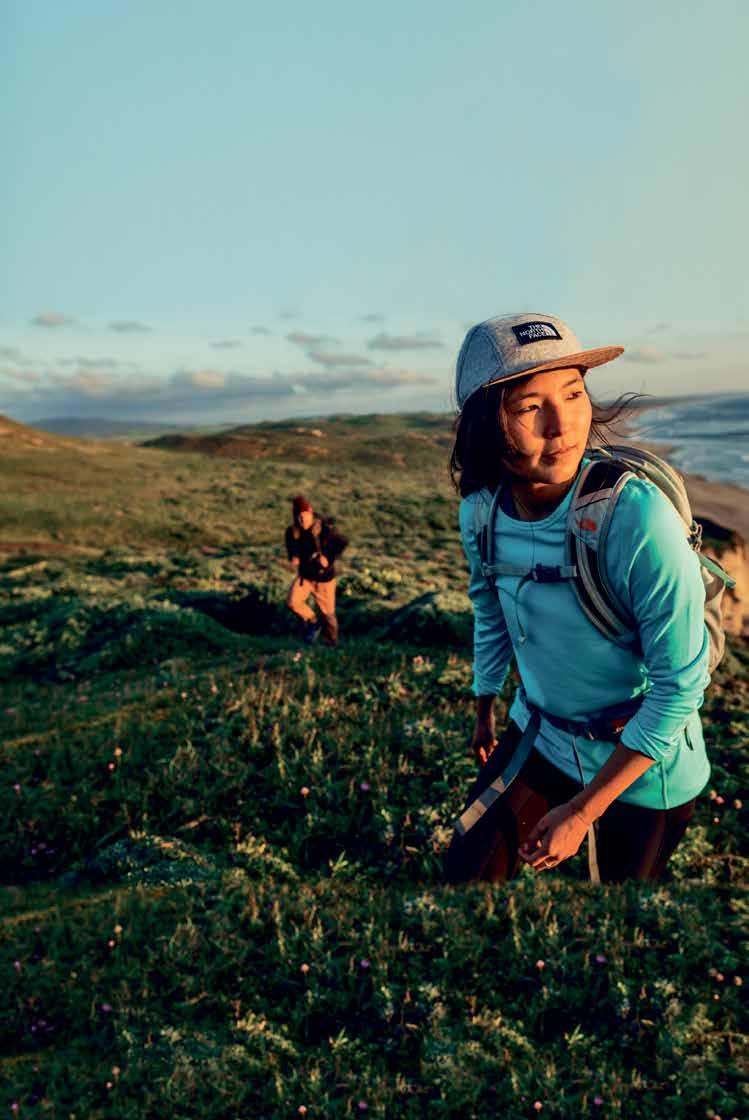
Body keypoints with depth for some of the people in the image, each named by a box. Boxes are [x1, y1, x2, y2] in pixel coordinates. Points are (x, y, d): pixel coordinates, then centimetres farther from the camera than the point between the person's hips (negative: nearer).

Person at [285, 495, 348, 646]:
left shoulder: (324, 529, -21)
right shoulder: (292, 532, -9)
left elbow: (342, 542, -9)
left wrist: (329, 558, -19)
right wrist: (293, 557, -10)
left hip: (324, 577, -3)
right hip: (304, 575, 3)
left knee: (328, 611, 8)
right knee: (292, 602, -19)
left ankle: (331, 640, 33)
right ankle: (312, 622, 9)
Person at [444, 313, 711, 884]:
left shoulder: (639, 519, -31)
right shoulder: (481, 507, -14)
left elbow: (681, 685, -23)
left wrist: (583, 811, -18)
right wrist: (484, 710, 18)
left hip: (644, 765, -4)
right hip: (537, 734, 4)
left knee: (618, 877, 19)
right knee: (467, 867, 12)